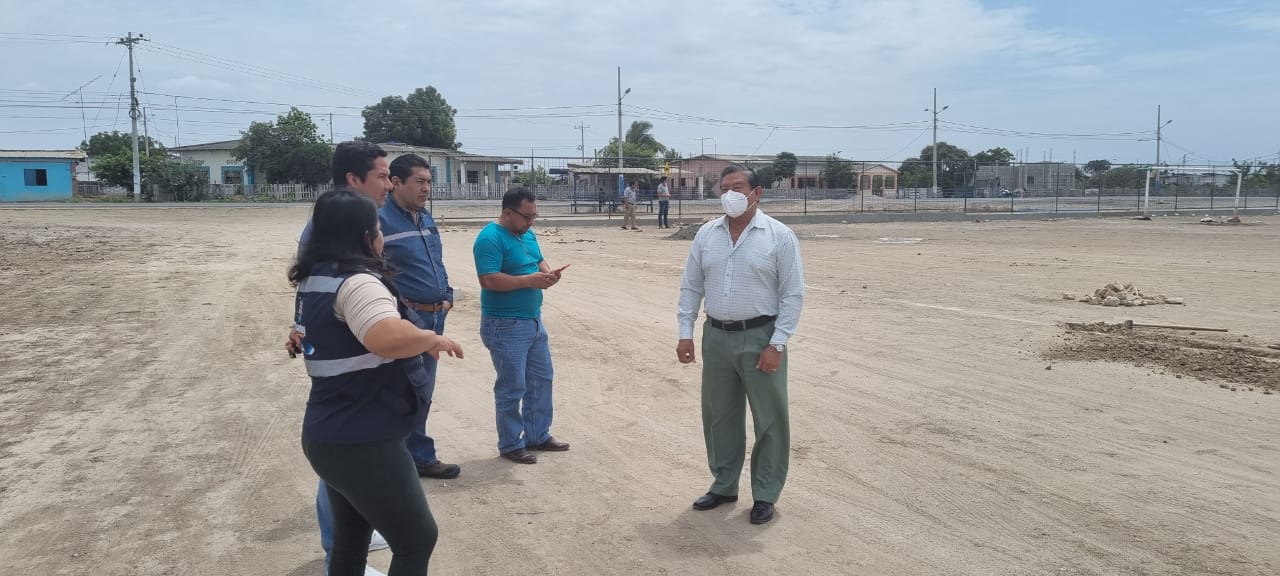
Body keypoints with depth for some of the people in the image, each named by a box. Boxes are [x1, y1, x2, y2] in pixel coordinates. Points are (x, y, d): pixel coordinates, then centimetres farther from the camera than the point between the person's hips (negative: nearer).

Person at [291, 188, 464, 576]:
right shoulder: (355, 282, -23)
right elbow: (388, 337, -43)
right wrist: (432, 338, -25)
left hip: (330, 436, 10)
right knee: (417, 540, 7)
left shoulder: (314, 279, 8)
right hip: (362, 444, -9)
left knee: (350, 540, 22)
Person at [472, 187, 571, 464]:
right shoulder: (490, 238, -19)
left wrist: (549, 273, -5)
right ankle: (511, 445, 16)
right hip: (505, 325, -9)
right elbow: (489, 280, -26)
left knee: (542, 379, 17)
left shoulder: (528, 234, 9)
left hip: (534, 320, 9)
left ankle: (538, 435, 31)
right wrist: (529, 280, -25)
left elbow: (539, 261, 19)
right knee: (511, 388, 1)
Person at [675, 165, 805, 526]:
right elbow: (691, 287, 10)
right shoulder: (706, 234, 5)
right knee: (719, 416, 14)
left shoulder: (779, 236, -7)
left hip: (760, 338, -4)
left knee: (769, 420, 5)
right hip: (716, 337, 4)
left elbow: (793, 294, -8)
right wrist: (685, 333, 2)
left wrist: (776, 344, -13)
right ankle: (724, 486, 31)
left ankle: (765, 495, 20)